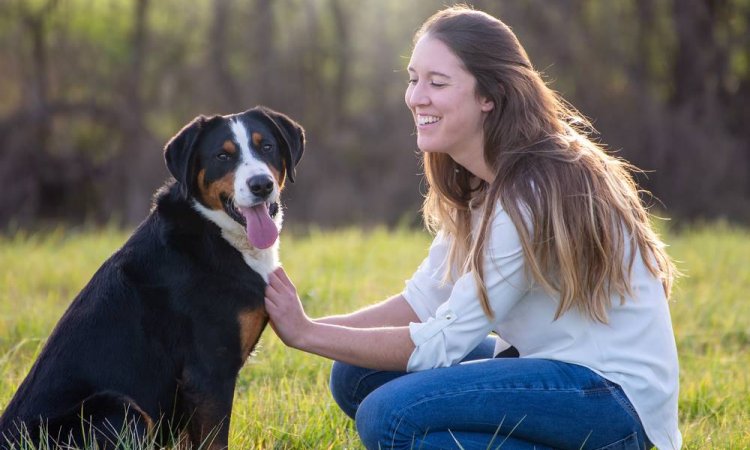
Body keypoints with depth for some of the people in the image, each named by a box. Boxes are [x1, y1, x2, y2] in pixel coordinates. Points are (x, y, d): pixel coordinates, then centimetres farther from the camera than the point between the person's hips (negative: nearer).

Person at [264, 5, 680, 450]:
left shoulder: (530, 196, -22)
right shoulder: (478, 183, 7)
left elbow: (441, 343, -19)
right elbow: (423, 301, 5)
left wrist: (307, 333, -13)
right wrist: (310, 325, -9)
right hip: (550, 364, 10)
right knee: (357, 375, 4)